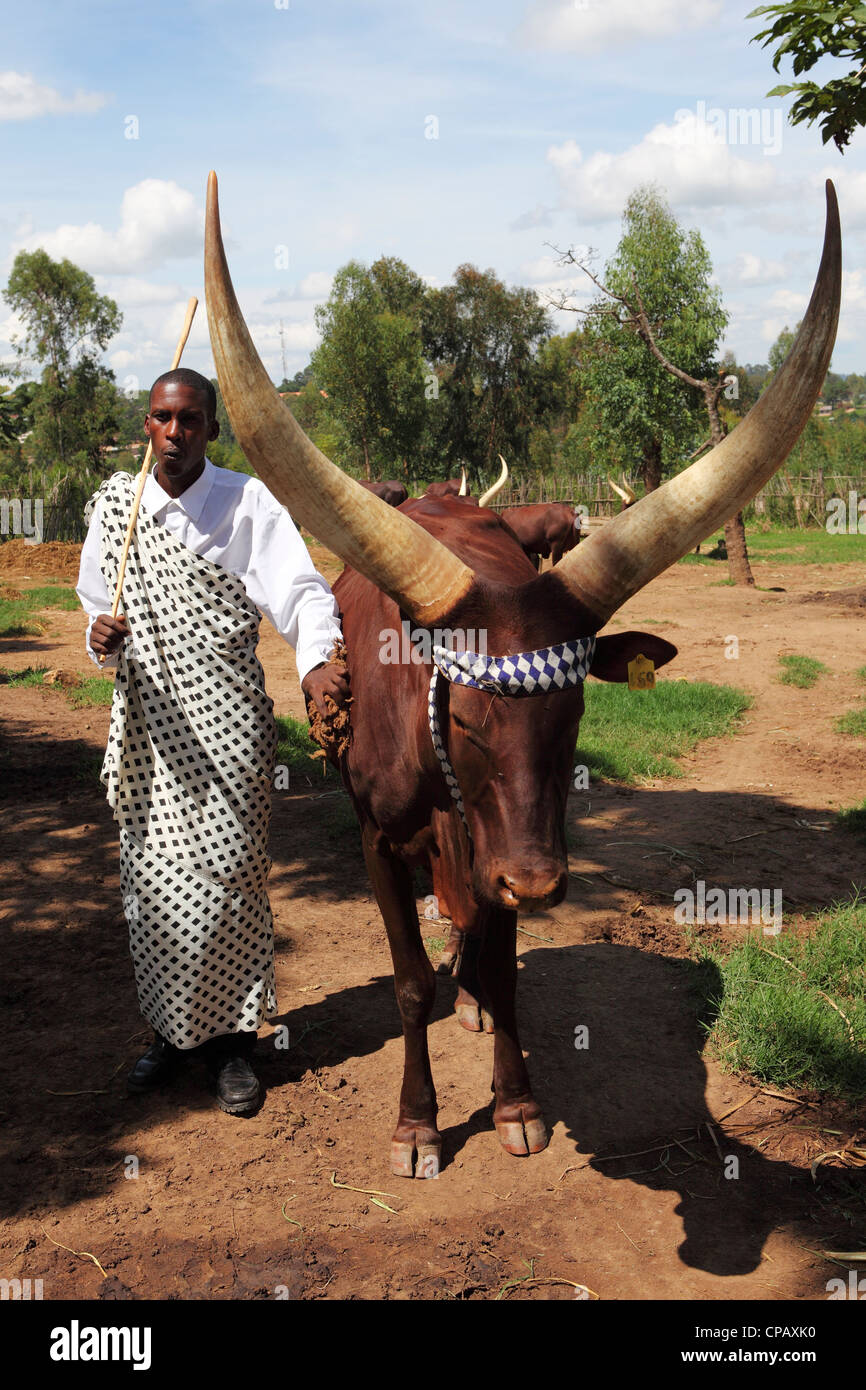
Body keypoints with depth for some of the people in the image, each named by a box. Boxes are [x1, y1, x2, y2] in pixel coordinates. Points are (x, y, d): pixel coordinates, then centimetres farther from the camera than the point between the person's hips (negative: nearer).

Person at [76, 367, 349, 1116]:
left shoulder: (249, 500, -6)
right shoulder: (116, 500, 5)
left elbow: (301, 590, -17)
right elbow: (100, 604, 14)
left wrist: (317, 661, -37)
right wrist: (102, 634, -11)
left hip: (228, 724, -3)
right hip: (147, 724, 4)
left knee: (229, 879, 2)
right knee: (152, 881, 9)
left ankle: (234, 1040, 20)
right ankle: (172, 1030, 29)